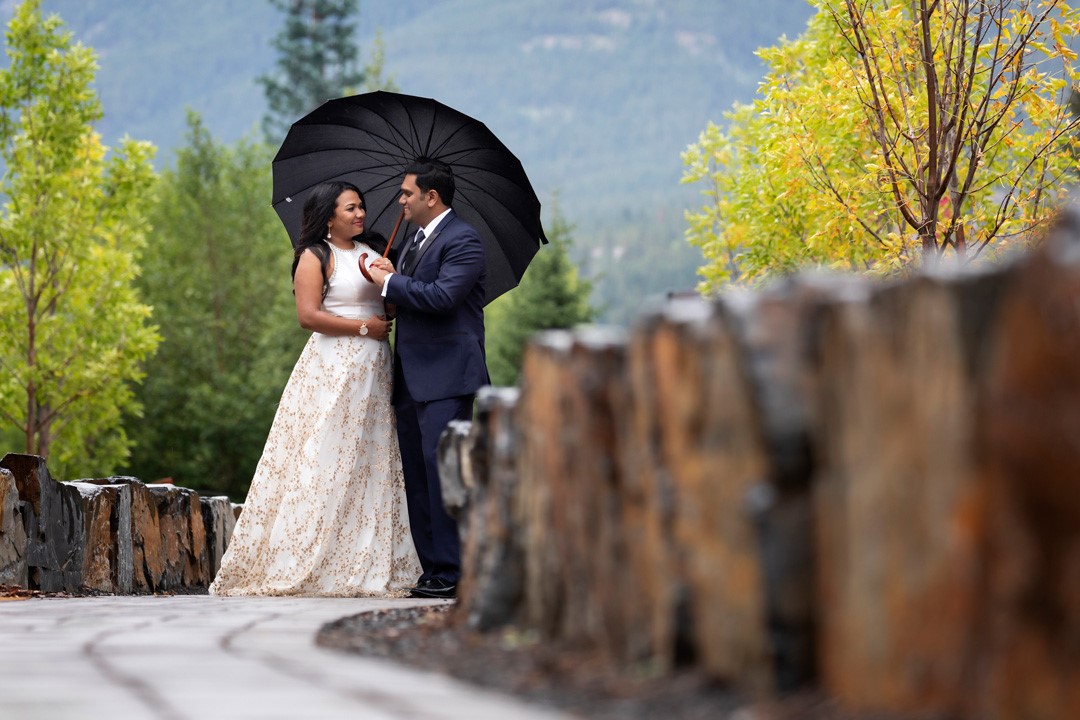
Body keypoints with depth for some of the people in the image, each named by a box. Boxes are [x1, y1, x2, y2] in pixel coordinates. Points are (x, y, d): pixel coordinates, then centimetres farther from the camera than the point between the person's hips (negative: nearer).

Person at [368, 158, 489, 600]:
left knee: (441, 468, -14)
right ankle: (432, 571, 13)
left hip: (446, 377, -10)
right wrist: (390, 280, 6)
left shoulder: (462, 240, -8)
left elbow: (442, 296, -21)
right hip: (411, 379, 10)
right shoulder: (416, 241, 21)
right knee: (416, 476, 9)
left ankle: (452, 573, -12)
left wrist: (390, 282, -10)